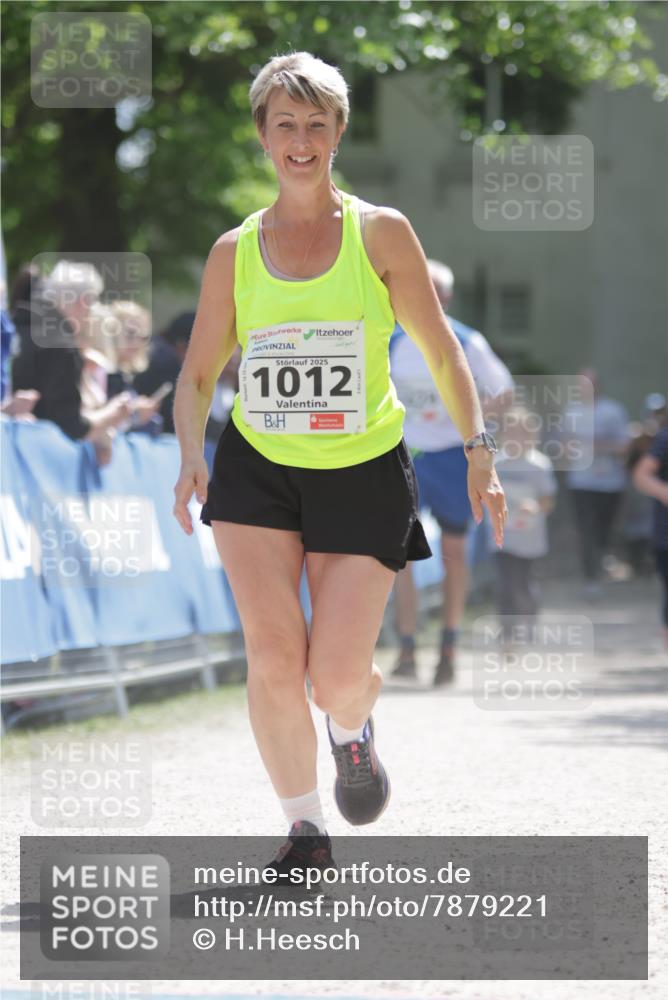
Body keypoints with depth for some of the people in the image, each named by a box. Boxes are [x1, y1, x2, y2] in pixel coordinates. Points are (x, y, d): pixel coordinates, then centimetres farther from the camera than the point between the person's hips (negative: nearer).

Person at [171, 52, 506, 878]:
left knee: (337, 678, -8)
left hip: (364, 471, -1)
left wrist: (478, 450, -3)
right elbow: (199, 373, 11)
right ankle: (304, 832, 3)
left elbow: (441, 351, 5)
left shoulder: (381, 234, 1)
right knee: (272, 656, -13)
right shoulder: (235, 251, 6)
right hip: (256, 470, 1)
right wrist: (191, 455, -7)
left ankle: (352, 728, 30)